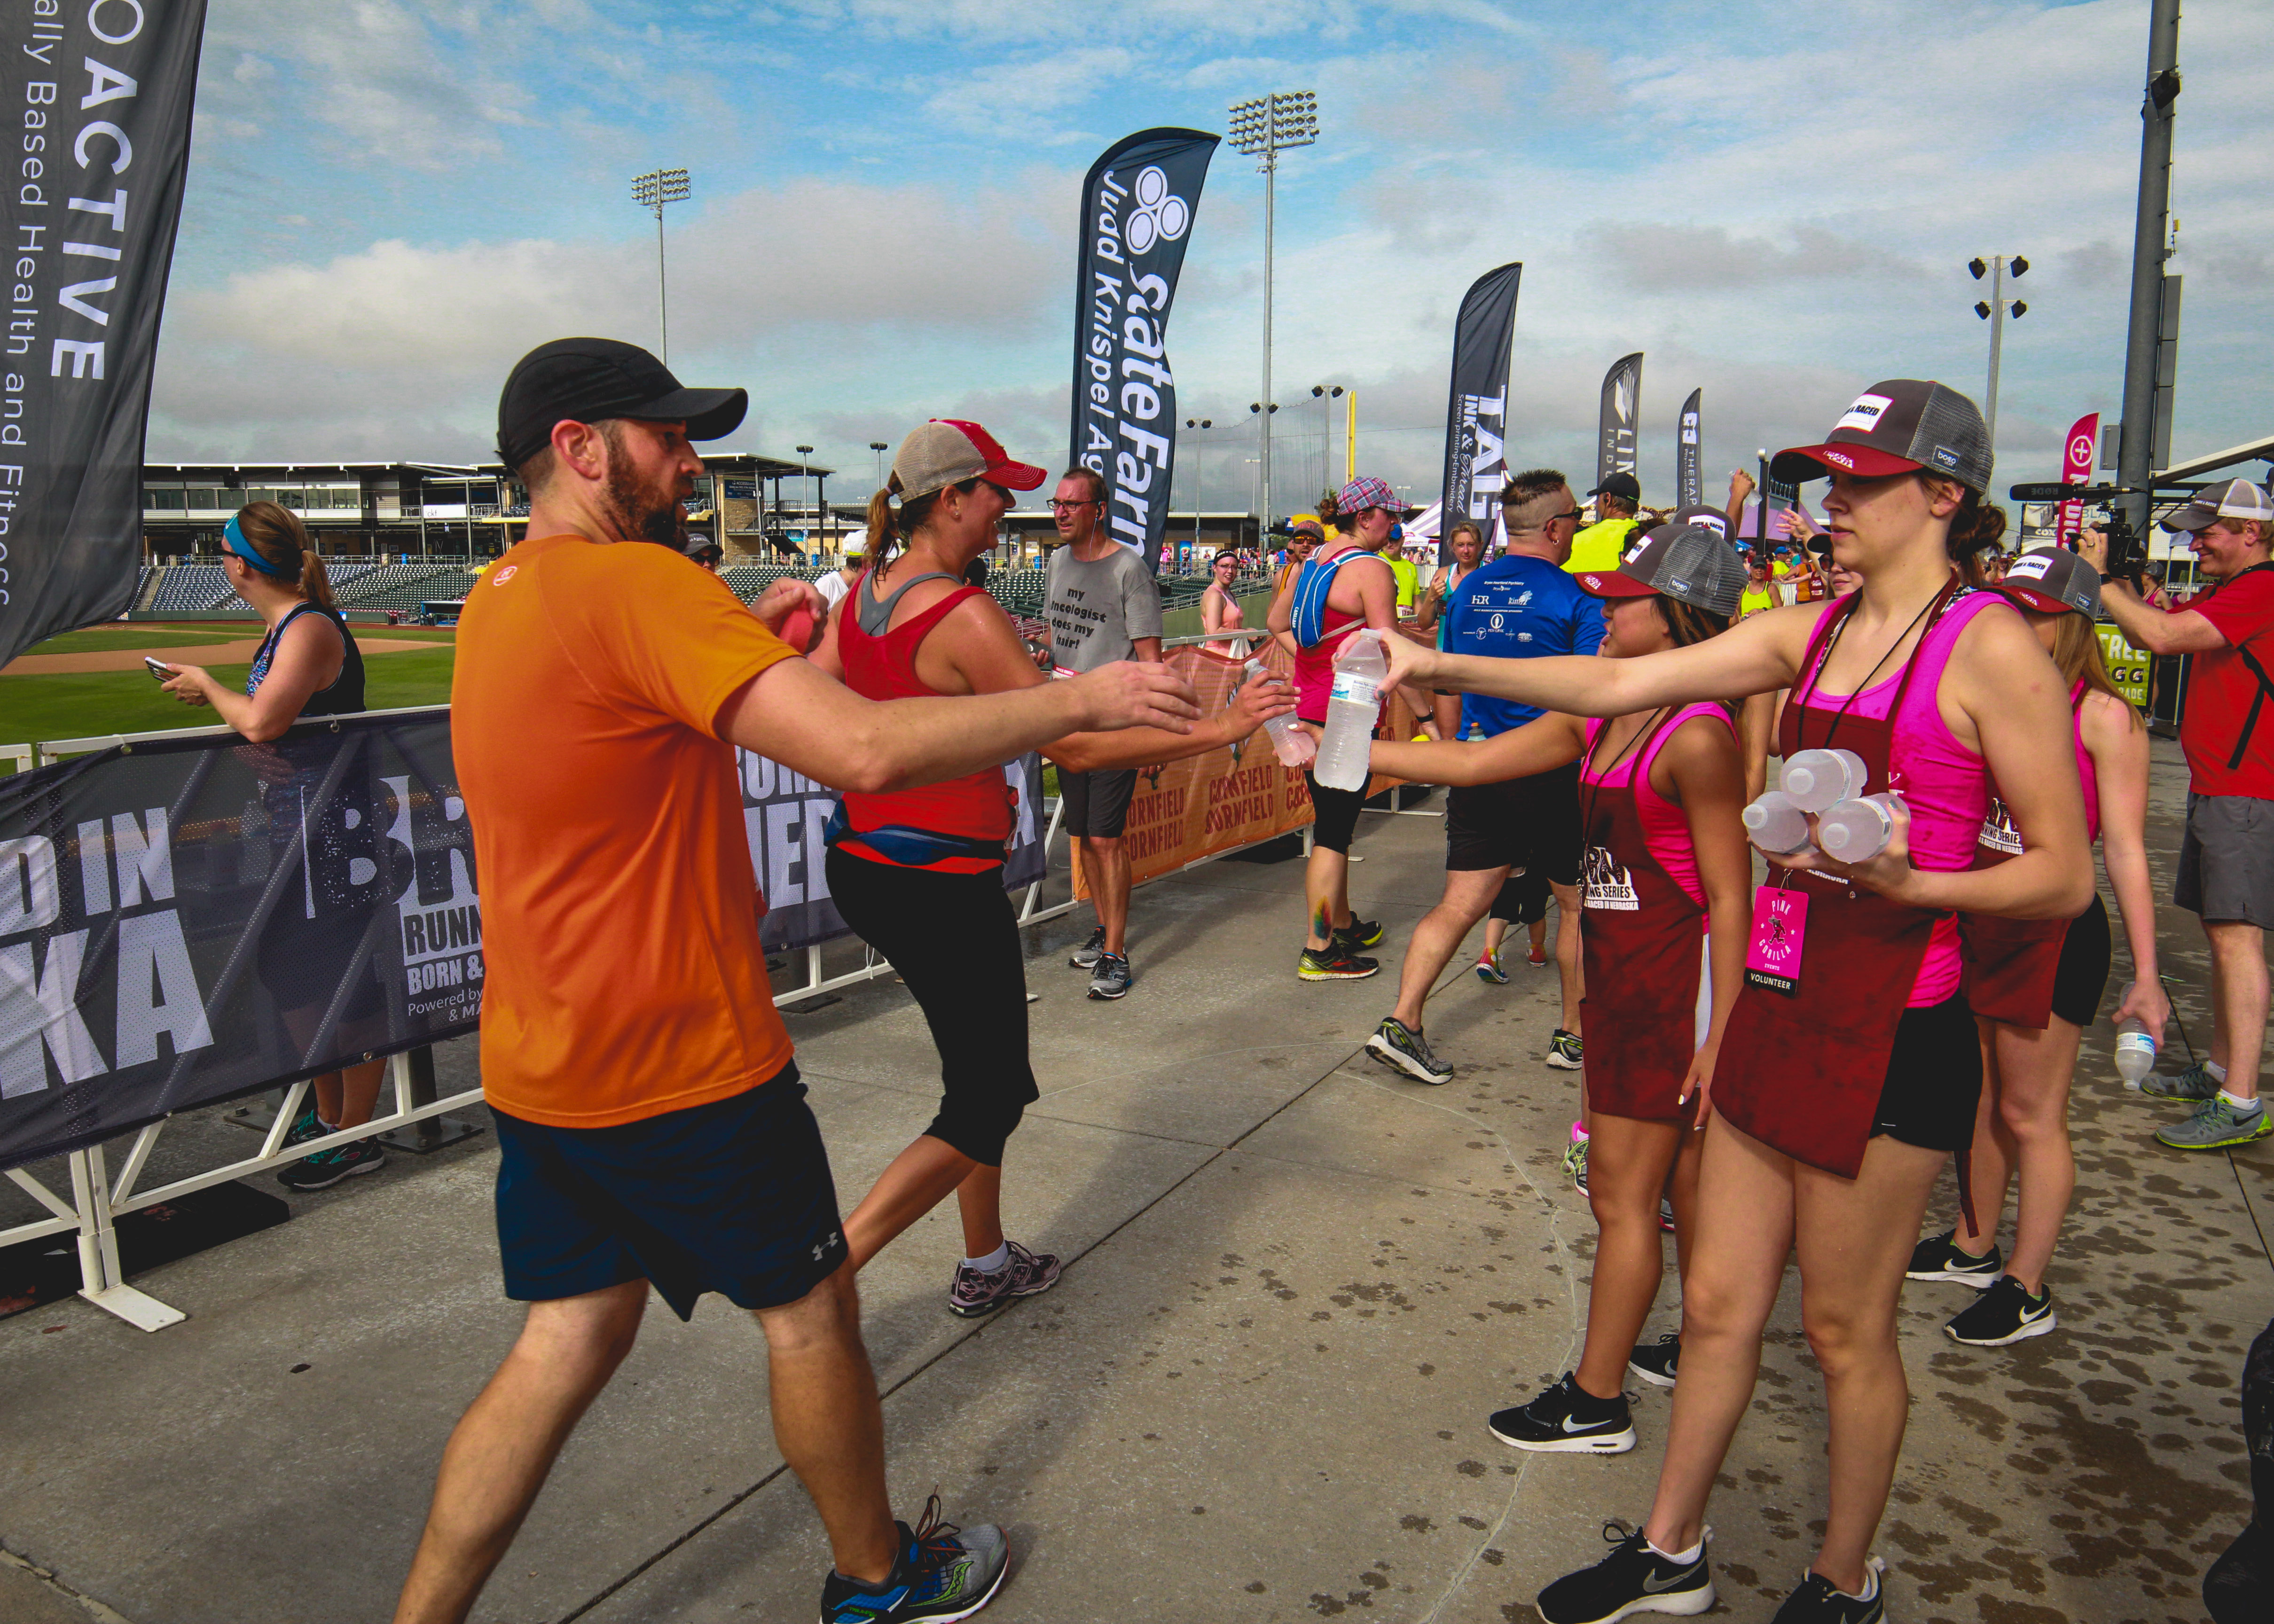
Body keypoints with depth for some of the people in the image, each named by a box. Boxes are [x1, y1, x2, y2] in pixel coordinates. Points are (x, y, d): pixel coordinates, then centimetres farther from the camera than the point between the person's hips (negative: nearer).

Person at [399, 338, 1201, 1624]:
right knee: (810, 1311, 12)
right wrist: (1078, 699, -21)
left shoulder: (499, 600, 8)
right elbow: (866, 750, -31)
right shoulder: (634, 583, -21)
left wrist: (746, 632, 15)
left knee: (573, 1339, 18)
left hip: (541, 1067, 8)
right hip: (683, 1063, -8)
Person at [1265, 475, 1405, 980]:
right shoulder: (1371, 569, -13)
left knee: (1332, 822, 19)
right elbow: (1389, 653, -17)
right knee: (1334, 831, -4)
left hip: (1308, 706, 9)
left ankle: (1343, 926, 33)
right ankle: (1318, 951, 0)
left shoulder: (1312, 562, 12)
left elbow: (1276, 622, 21)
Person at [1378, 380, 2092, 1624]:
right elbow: (1621, 684, 5)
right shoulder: (1813, 632, 9)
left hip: (1892, 1032, -6)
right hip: (1777, 1009, 6)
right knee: (1718, 1304, 15)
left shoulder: (1988, 648, -10)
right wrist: (1447, 668, -1)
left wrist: (1907, 883, -26)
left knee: (1845, 1331, 10)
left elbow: (2065, 875, -9)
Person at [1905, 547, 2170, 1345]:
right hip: (1974, 919, 6)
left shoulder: (2103, 717, -11)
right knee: (1977, 1098, 18)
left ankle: (2026, 1291, 18)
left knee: (2030, 1115, 4)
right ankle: (1973, 1247, 35)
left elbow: (2124, 848, -12)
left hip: (2054, 931, -6)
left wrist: (2145, 972, -13)